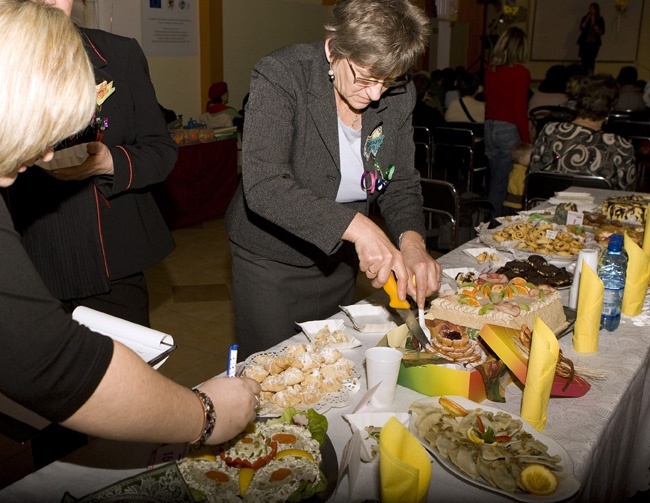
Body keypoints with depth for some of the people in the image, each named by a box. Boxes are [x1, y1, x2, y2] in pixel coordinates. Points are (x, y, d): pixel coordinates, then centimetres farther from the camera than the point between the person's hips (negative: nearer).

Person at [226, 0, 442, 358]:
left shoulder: (398, 97, -8)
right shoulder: (279, 77, -23)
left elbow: (400, 185, -1)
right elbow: (262, 185, -34)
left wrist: (411, 240, -22)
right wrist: (356, 226, -42)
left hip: (339, 260, 5)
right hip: (271, 265, -4)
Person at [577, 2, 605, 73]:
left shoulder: (600, 19, 6)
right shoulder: (585, 17, 4)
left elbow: (602, 32, 6)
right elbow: (582, 28, -11)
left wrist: (598, 30, -14)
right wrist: (587, 18, -14)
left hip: (595, 43, 1)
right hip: (585, 42, 0)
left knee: (591, 60, -3)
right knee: (584, 59, -7)